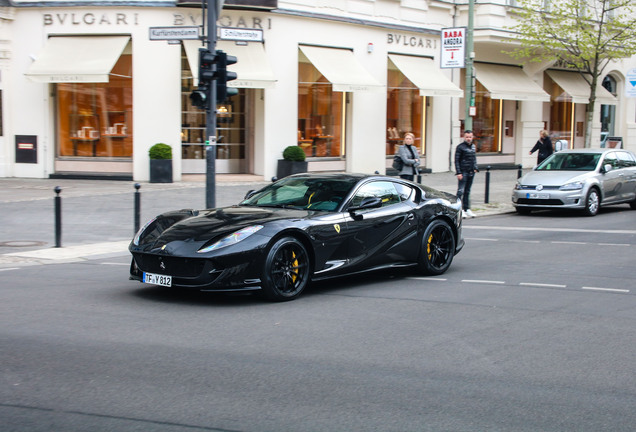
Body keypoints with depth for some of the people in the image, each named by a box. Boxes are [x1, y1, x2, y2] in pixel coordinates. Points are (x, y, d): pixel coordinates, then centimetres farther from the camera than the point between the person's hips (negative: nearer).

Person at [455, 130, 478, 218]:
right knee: (460, 191, -8)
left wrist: (475, 168, 11)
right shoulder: (460, 147, -7)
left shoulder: (473, 146, 13)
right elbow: (456, 160, -9)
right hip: (463, 172, -6)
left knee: (467, 191, 12)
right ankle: (460, 210, -6)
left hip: (471, 172, 6)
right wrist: (458, 172, -15)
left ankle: (467, 209, 17)